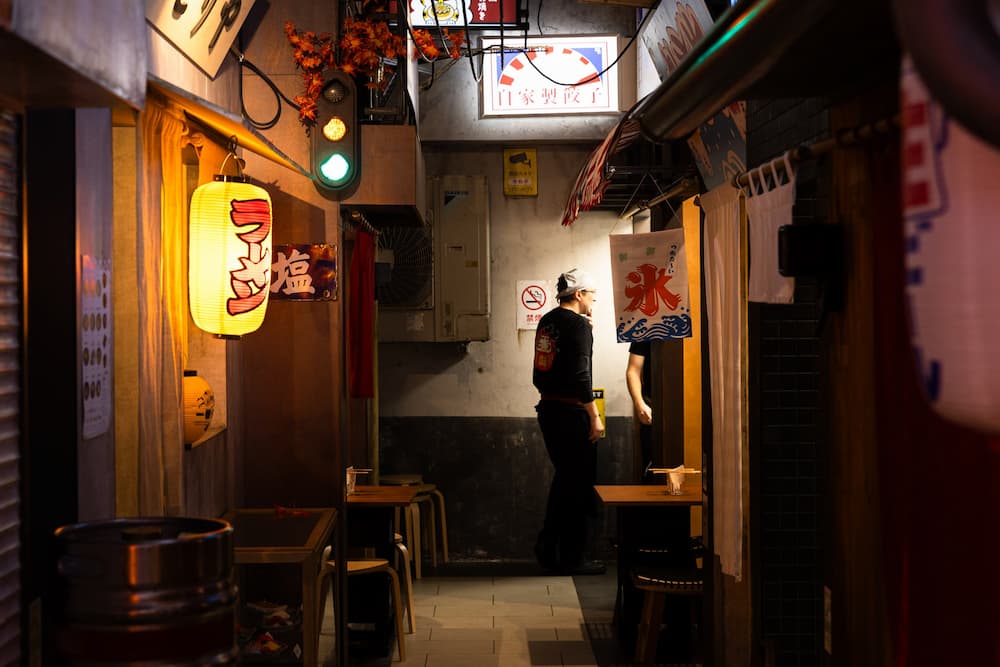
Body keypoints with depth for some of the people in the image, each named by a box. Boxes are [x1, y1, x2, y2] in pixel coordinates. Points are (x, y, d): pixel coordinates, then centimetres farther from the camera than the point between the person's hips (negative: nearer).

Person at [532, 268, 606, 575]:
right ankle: (573, 558, 7)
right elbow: (581, 375, -21)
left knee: (564, 478, 19)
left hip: (548, 409, 8)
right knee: (581, 484, 1)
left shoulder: (547, 321, 11)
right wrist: (594, 416, -16)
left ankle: (548, 545, 18)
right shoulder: (578, 324, -14)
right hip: (571, 412, -8)